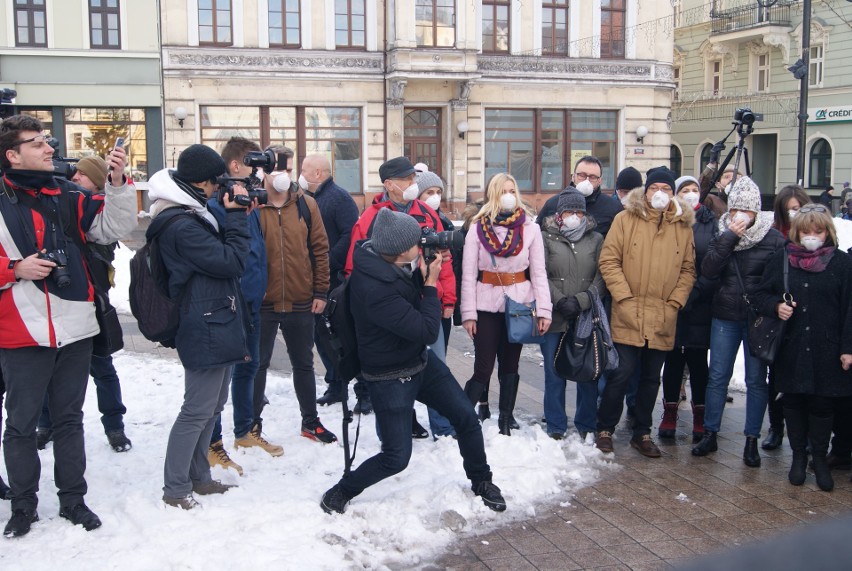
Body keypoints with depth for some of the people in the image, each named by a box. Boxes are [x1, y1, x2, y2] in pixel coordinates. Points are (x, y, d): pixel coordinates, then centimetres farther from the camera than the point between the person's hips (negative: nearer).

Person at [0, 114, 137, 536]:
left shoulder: (68, 197, 5)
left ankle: (73, 498, 27)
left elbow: (114, 227, -3)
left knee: (70, 418, 15)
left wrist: (117, 183, -14)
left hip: (75, 329, 3)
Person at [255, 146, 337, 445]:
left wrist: (321, 291, 0)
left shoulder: (306, 205, 2)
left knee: (303, 364, 15)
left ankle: (310, 421, 30)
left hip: (301, 302, 2)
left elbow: (320, 249, 3)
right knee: (258, 364, 11)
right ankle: (252, 425, 26)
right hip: (261, 303, -2)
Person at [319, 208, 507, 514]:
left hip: (422, 361, 8)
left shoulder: (383, 261, -10)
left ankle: (481, 481, 31)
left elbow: (409, 290, 11)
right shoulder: (375, 290, -36)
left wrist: (427, 268, -8)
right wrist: (431, 283, -20)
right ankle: (340, 493, 19)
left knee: (466, 417, 10)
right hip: (391, 378, -8)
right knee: (396, 457, -3)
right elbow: (428, 331, -29)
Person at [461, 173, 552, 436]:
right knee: (483, 368, -3)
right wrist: (468, 313, -8)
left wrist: (543, 310, -6)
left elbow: (539, 273, 1)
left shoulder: (530, 229, 1)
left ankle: (506, 420, 23)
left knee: (510, 365, 11)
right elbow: (468, 275, -4)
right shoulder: (477, 228, -2)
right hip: (487, 306, -2)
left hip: (519, 305, 2)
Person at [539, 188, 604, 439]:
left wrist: (581, 301, -11)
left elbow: (602, 277, 1)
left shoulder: (596, 239, 10)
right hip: (554, 317, -1)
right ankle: (556, 428, 15)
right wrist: (560, 301, -13)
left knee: (588, 374, 5)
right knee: (554, 375, 4)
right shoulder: (547, 238, 6)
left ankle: (586, 426, 19)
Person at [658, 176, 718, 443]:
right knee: (673, 359, 8)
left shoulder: (710, 223, 4)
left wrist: (696, 291, -12)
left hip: (700, 306, 0)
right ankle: (670, 413, 20)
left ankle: (700, 418, 16)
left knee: (698, 361, 5)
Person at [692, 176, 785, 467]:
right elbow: (708, 271, -10)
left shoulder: (774, 239, -4)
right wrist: (729, 237, -16)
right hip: (725, 317, 2)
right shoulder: (723, 235, 4)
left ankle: (752, 440, 15)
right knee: (717, 376, 6)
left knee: (756, 379, 5)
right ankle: (710, 434, 17)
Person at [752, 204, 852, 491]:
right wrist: (776, 306, -13)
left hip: (827, 351, -1)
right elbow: (761, 295, 9)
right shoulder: (781, 259, 3)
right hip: (790, 349, 2)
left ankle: (820, 458, 24)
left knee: (822, 405, 6)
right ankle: (798, 456, 26)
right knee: (793, 402, 10)